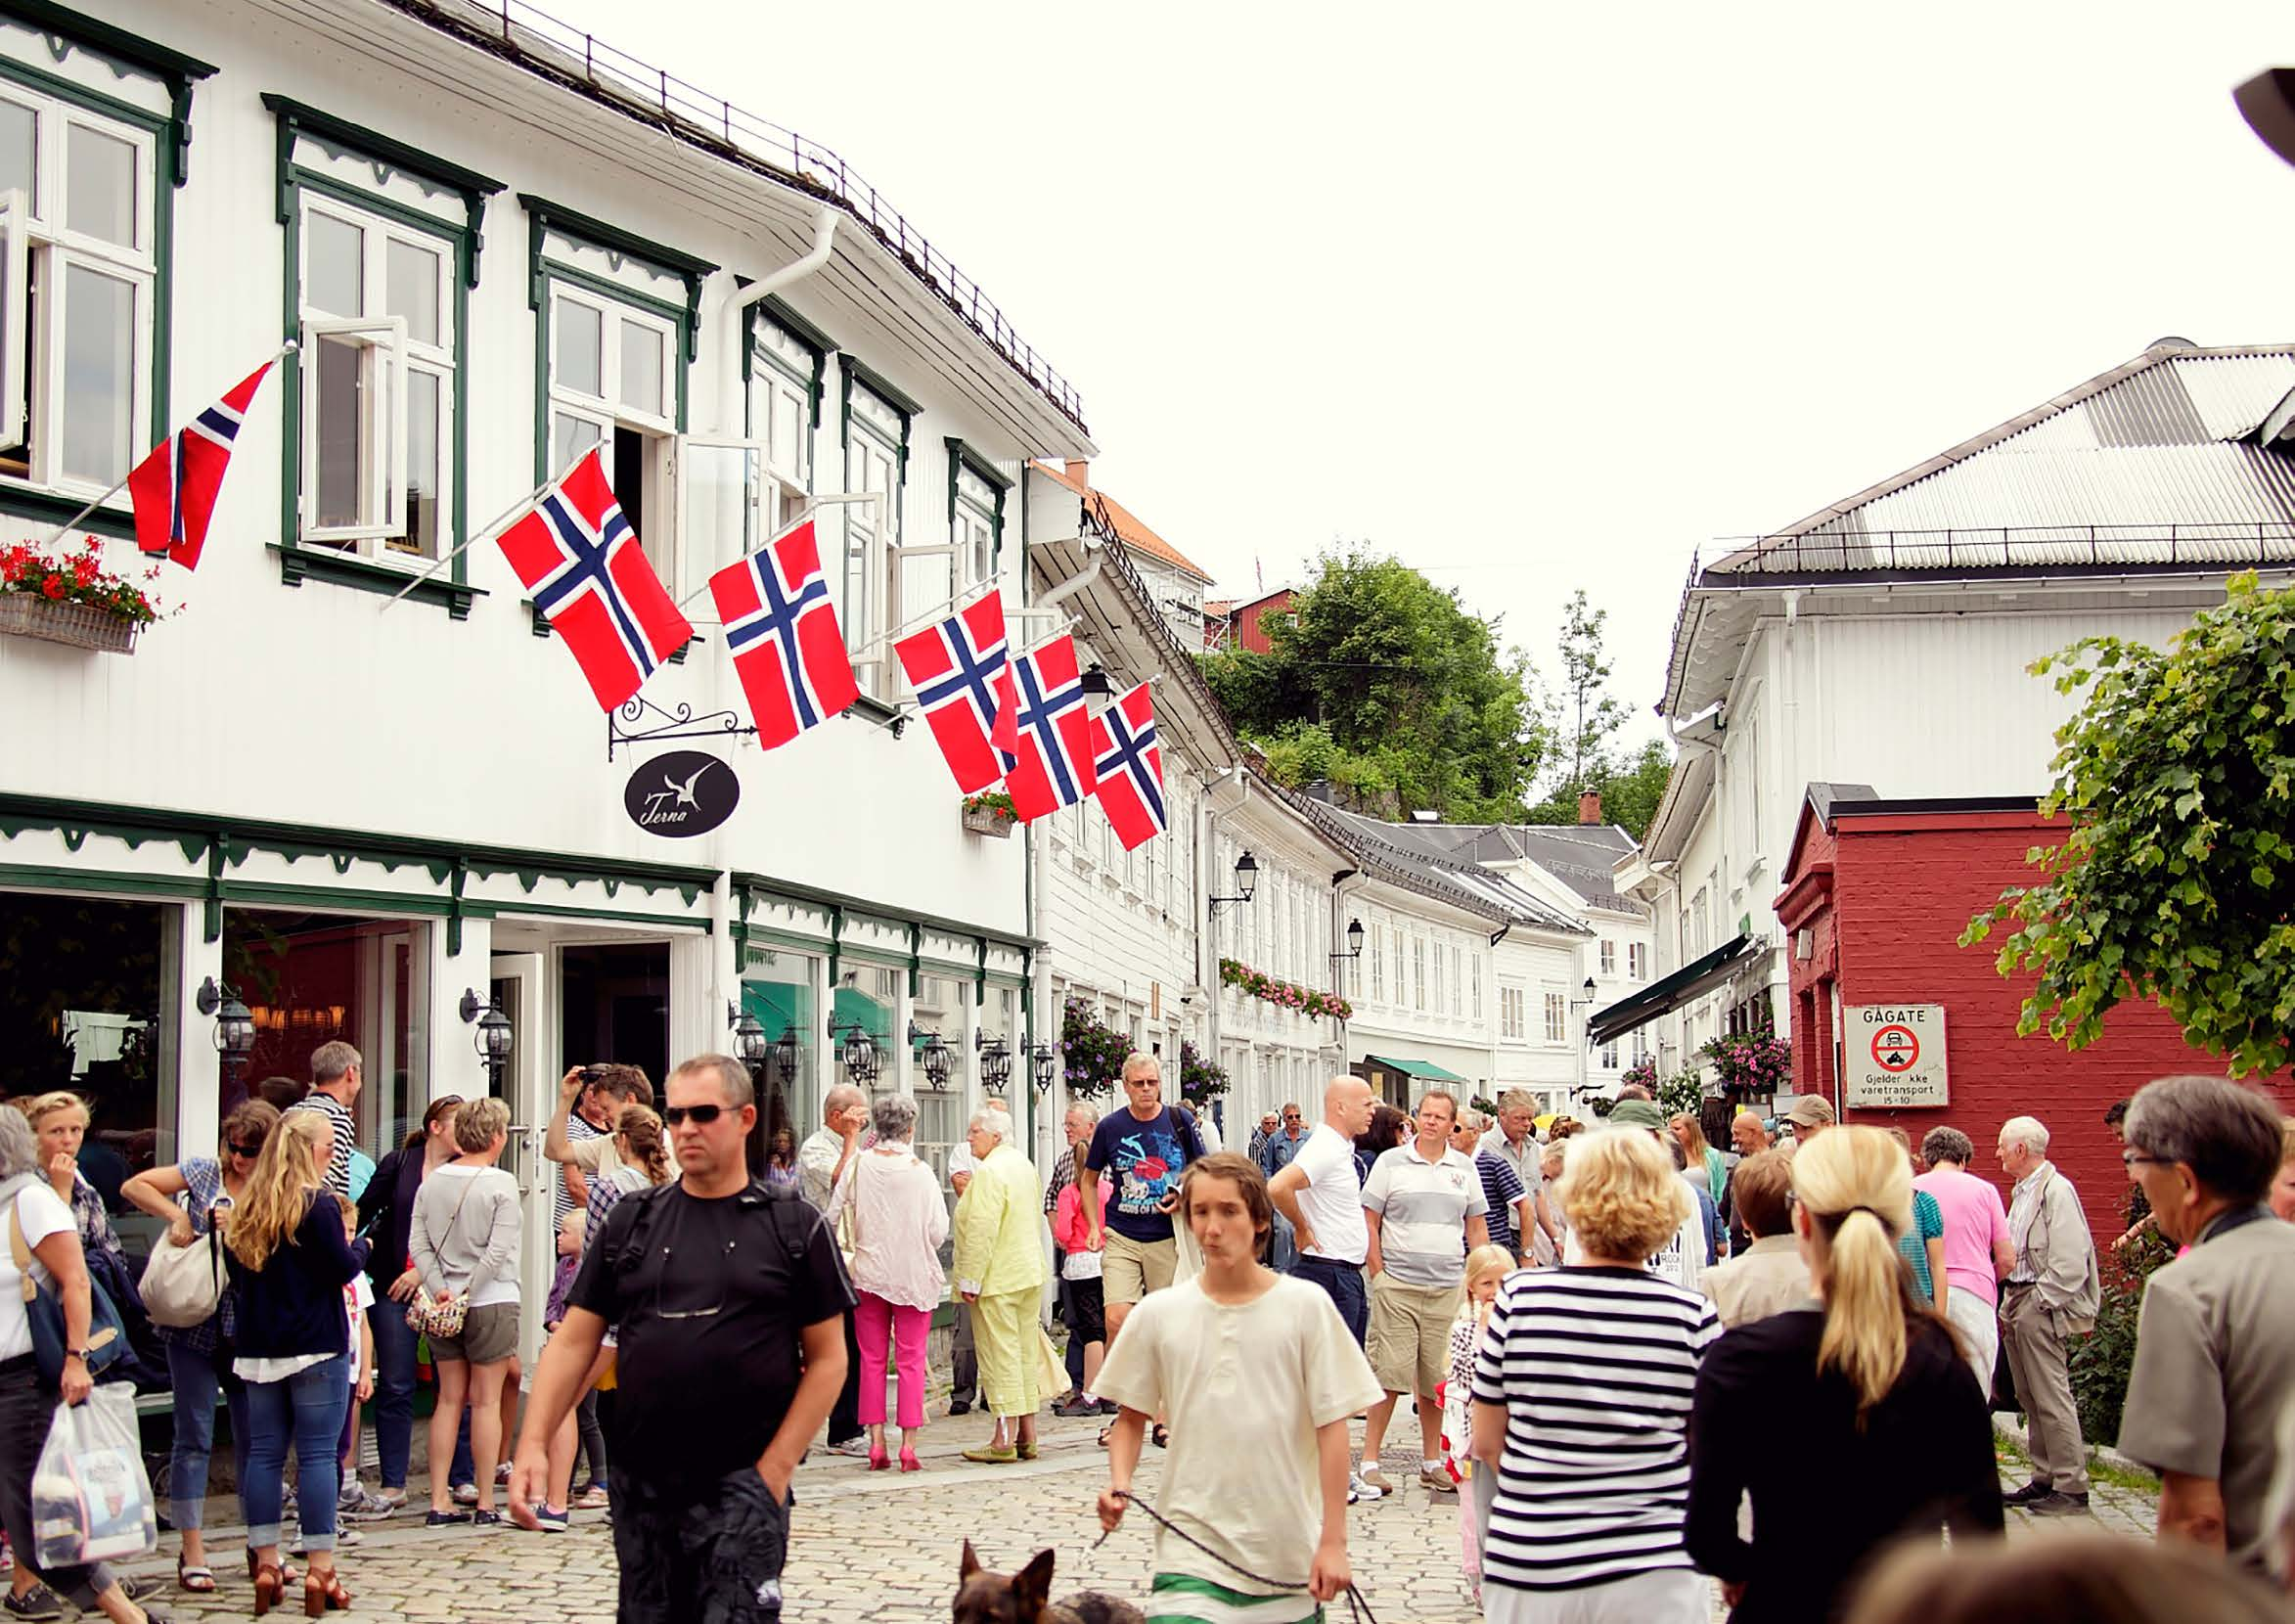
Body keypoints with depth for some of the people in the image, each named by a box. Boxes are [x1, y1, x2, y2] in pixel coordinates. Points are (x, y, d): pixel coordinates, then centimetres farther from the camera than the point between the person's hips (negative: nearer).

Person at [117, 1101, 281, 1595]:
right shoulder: (205, 1171, 1)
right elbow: (133, 1187, 0)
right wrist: (177, 1215, -12)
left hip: (248, 1330, 2)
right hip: (195, 1328, -2)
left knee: (254, 1437, 7)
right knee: (194, 1437, 1)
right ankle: (192, 1553, 6)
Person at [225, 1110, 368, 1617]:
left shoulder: (247, 1209, 6)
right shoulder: (318, 1204, -12)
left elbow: (237, 1274, 14)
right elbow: (342, 1269, -12)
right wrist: (360, 1245, 7)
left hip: (258, 1348, 6)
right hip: (317, 1347, -6)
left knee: (264, 1453, 9)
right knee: (318, 1455, -3)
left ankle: (265, 1565, 12)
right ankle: (320, 1570, -2)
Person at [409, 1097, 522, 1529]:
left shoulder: (432, 1182, 5)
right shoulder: (501, 1184, -10)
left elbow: (417, 1243, -1)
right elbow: (498, 1251, -16)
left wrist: (438, 1288, -6)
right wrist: (467, 1294, -13)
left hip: (441, 1305, 5)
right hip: (492, 1302, -5)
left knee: (449, 1399, 11)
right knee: (487, 1400, 2)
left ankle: (439, 1501, 9)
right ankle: (485, 1504, 4)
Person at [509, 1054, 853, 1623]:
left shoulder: (795, 1225, 1)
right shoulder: (631, 1224, 9)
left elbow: (826, 1358, -1)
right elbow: (573, 1343, 8)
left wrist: (777, 1466, -9)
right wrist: (533, 1444, -4)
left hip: (742, 1486, -4)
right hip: (640, 1486, 4)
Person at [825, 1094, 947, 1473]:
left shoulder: (857, 1165, -6)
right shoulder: (920, 1172, -11)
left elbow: (833, 1215, -1)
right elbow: (938, 1232, -8)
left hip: (869, 1272, 2)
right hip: (914, 1275, -2)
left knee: (872, 1360, 9)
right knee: (911, 1361, 4)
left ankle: (876, 1443, 6)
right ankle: (908, 1445, 0)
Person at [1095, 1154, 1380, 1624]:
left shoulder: (1305, 1306, -3)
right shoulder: (1158, 1314, 2)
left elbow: (1331, 1424, -2)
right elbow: (1132, 1416, 13)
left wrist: (1333, 1540, -5)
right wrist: (1119, 1484, -5)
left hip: (1289, 1554, 0)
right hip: (1191, 1547, 0)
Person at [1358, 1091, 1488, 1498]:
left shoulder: (1464, 1168, 11)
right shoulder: (1390, 1163, 0)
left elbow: (1476, 1227, 16)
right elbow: (1368, 1221, 1)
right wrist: (1378, 1274, -5)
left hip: (1449, 1289, 3)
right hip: (1397, 1286, -3)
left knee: (1437, 1379, 7)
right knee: (1389, 1376, -6)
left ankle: (1431, 1463, 17)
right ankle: (1369, 1460, 1)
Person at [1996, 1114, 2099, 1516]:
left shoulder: (2056, 1190, -13)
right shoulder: (2022, 1191, 18)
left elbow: (2069, 1261, -19)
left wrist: (2038, 1303, -17)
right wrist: (2010, 1305, 16)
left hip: (2042, 1309, -10)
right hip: (2018, 1302, 10)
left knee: (2052, 1399, -8)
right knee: (2030, 1399, 12)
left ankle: (2072, 1487, -5)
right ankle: (2045, 1478, 19)